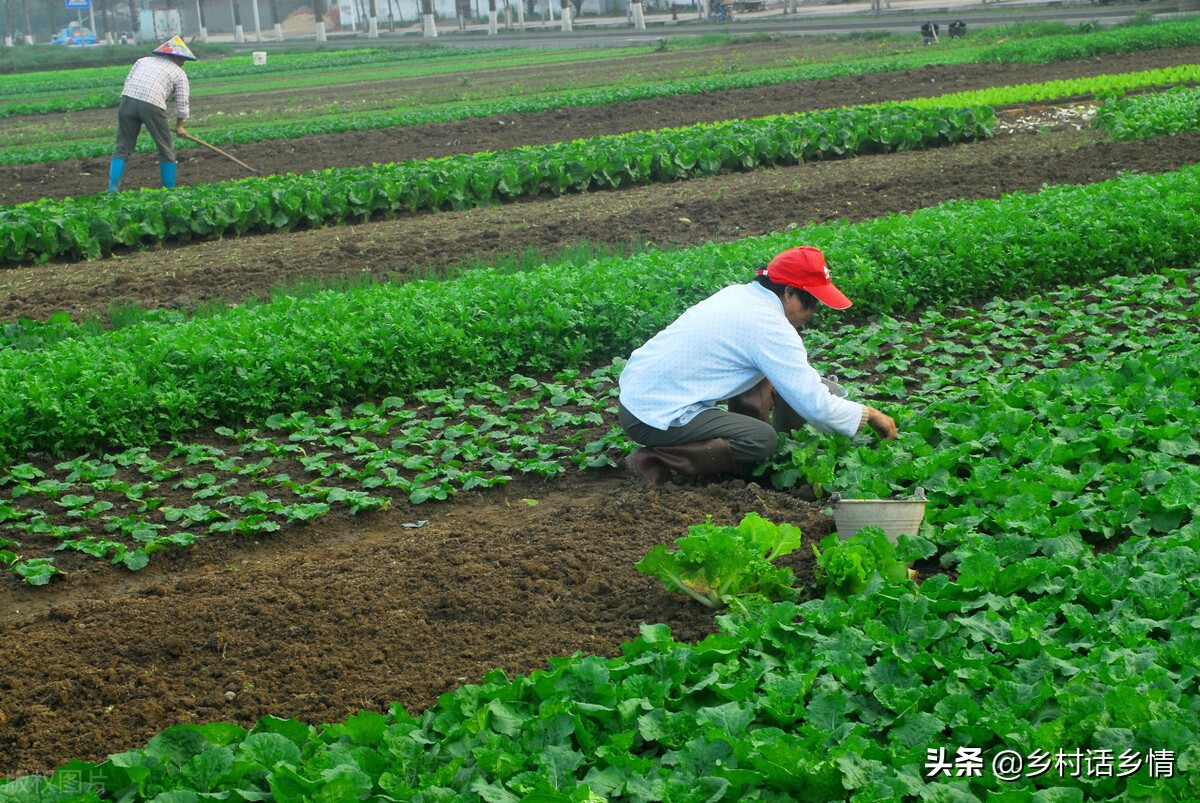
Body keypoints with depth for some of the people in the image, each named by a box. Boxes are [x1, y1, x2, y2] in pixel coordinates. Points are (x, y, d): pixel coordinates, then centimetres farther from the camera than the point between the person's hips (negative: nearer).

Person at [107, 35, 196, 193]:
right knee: (166, 150, 12)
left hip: (128, 98, 3)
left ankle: (113, 185, 4)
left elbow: (128, 81, 17)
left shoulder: (143, 60, 28)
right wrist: (179, 126, 29)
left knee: (122, 147, 12)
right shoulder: (179, 73, 18)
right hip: (152, 104, -3)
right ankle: (169, 189, 16)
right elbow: (182, 103, 15)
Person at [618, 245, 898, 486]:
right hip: (655, 417, -9)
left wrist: (822, 388, 19)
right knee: (762, 440, -17)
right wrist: (868, 414, -3)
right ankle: (654, 459, -13)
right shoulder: (770, 328, -17)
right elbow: (814, 406, -18)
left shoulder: (737, 293, 11)